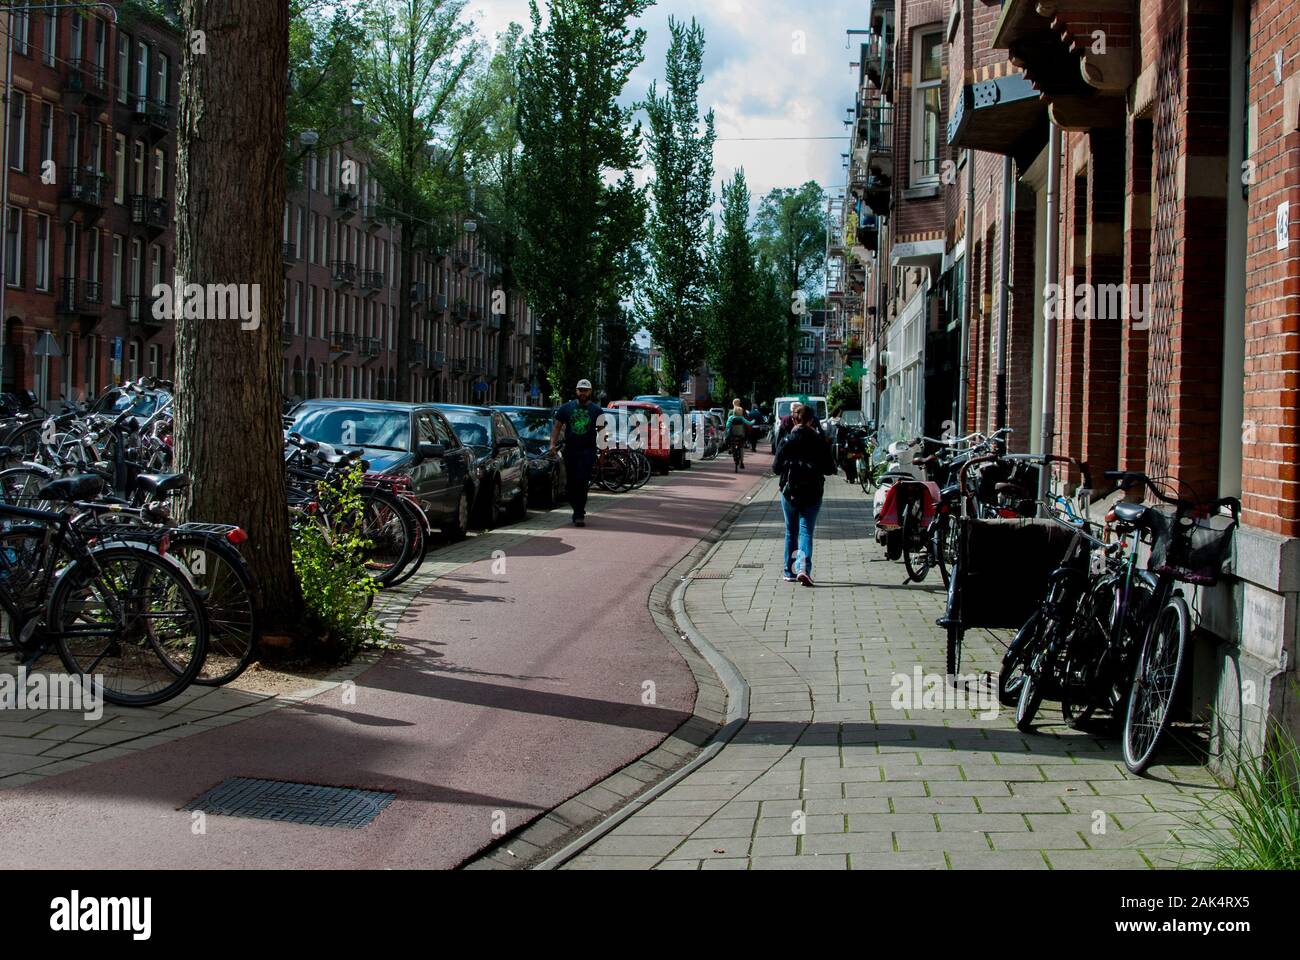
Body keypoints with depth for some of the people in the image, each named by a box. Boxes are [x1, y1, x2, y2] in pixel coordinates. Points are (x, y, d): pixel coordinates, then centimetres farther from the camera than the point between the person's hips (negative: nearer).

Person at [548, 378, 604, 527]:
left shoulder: (596, 410, 5)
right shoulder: (567, 408, 9)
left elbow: (602, 430, 8)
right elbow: (556, 426, 11)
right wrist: (553, 444, 2)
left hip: (587, 450, -3)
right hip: (570, 449, 3)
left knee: (582, 482, -13)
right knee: (572, 483, 6)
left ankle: (579, 514, -11)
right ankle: (578, 511, 20)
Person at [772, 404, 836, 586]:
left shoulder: (787, 441, -5)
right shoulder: (819, 441, -5)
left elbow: (776, 468, -2)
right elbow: (829, 469, -2)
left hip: (789, 491, 1)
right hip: (813, 493, -1)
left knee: (791, 532, 15)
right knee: (806, 531, -1)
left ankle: (789, 571, 20)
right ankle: (804, 568, -22)